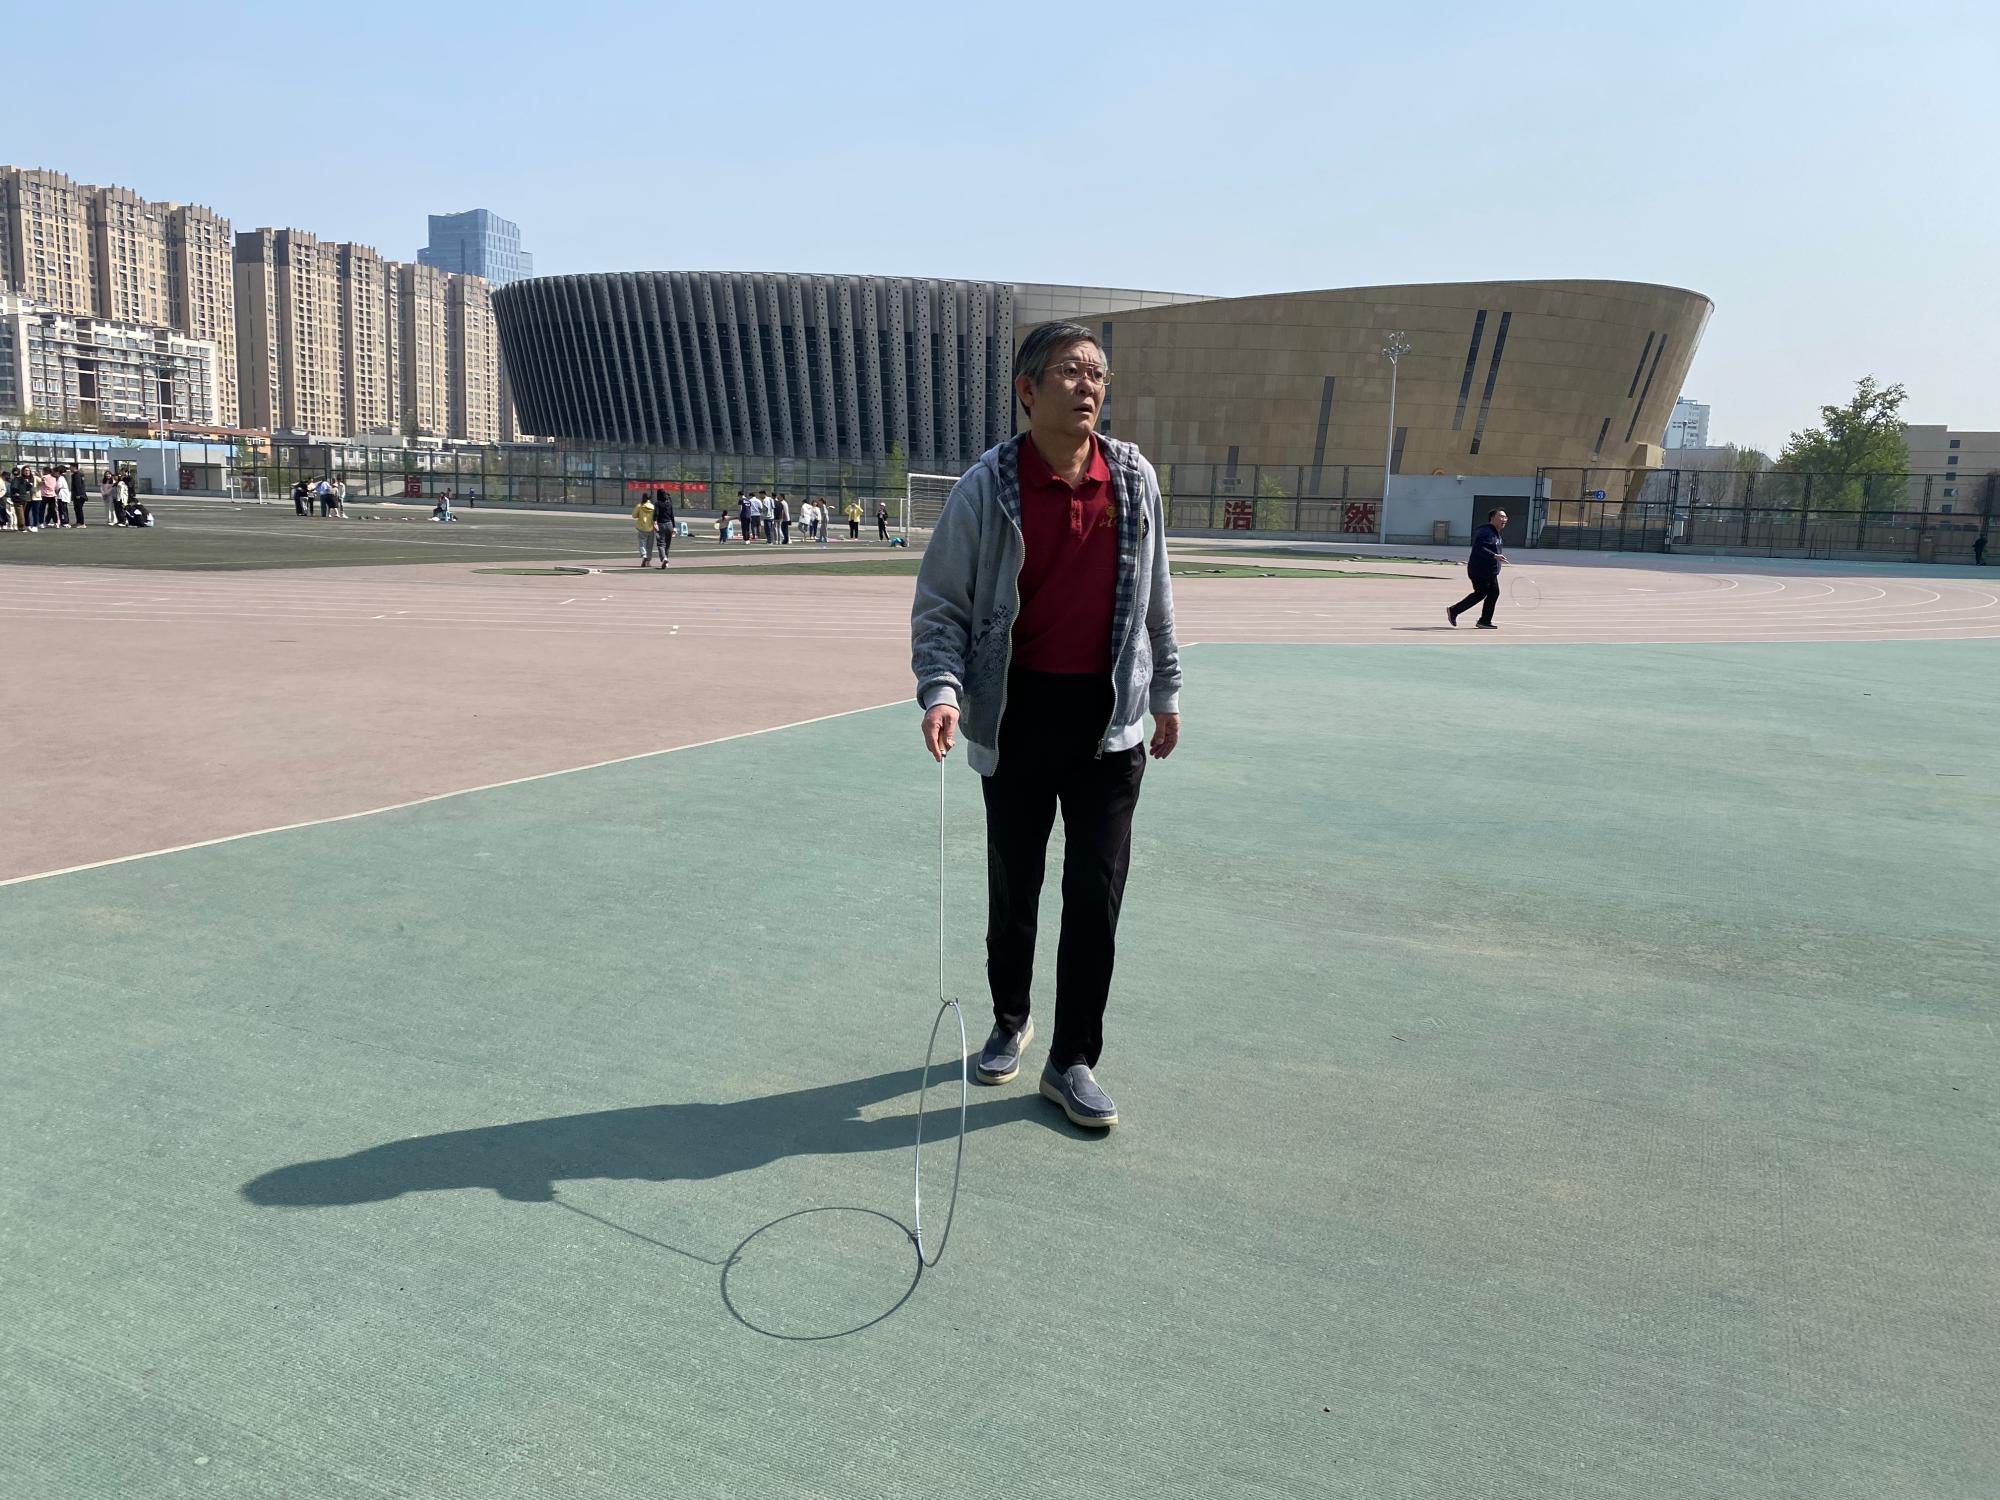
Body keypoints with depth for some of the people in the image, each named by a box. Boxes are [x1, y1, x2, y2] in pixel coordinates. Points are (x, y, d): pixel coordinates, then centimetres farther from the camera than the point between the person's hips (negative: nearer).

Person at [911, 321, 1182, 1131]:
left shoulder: (1134, 477, 1)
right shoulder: (985, 489, -8)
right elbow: (939, 606, -5)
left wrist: (1165, 690, 15)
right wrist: (942, 691, -21)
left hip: (1109, 718, 2)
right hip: (1016, 716, -1)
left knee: (1096, 895, 0)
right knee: (1013, 890, 12)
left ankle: (1072, 1060, 14)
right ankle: (1010, 1021, 37)